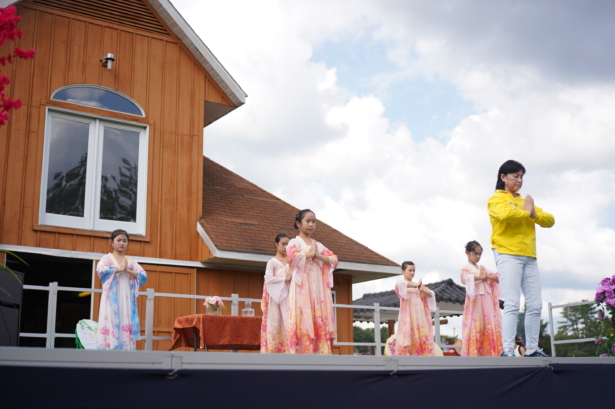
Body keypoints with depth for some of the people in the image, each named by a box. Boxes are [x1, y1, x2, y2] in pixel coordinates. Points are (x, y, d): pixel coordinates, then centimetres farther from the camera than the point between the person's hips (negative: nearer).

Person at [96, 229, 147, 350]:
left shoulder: (131, 261, 16)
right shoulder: (107, 258, 6)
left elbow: (144, 276, 4)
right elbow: (101, 271, -15)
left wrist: (128, 270, -8)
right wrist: (119, 269, -9)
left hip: (127, 300, 4)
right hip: (112, 299, -3)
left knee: (127, 326, -4)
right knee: (112, 325, -11)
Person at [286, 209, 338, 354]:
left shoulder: (318, 245, 20)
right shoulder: (294, 242, 5)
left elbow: (334, 260, 9)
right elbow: (292, 256, -18)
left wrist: (318, 256, -4)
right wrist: (310, 254, -5)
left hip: (318, 289, 5)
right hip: (302, 288, -5)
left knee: (320, 322, -2)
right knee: (303, 322, -12)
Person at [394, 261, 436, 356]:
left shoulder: (418, 285, 19)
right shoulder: (401, 283, 4)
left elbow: (431, 294, 10)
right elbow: (399, 284, -21)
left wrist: (422, 290, -10)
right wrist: (415, 285, -27)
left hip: (420, 315, 5)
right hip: (407, 315, -5)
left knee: (424, 337, -4)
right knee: (408, 337, -11)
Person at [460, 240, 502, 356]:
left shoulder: (483, 268, 21)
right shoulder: (466, 268, 2)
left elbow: (498, 277, 15)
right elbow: (465, 278, -20)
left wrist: (487, 276, -3)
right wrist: (481, 277, -14)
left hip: (486, 301, 6)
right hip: (475, 300, -6)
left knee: (489, 325, -1)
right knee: (475, 326, -11)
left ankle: (487, 354, -2)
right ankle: (473, 355, -13)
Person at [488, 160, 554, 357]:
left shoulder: (525, 201, 23)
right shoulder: (497, 198, 4)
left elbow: (550, 220, 14)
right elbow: (506, 214, -20)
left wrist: (534, 214, -5)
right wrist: (525, 213, -3)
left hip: (529, 257, 7)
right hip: (508, 255, -7)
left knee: (535, 305, 4)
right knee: (512, 304, -14)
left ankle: (532, 349, 10)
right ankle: (507, 350, -15)